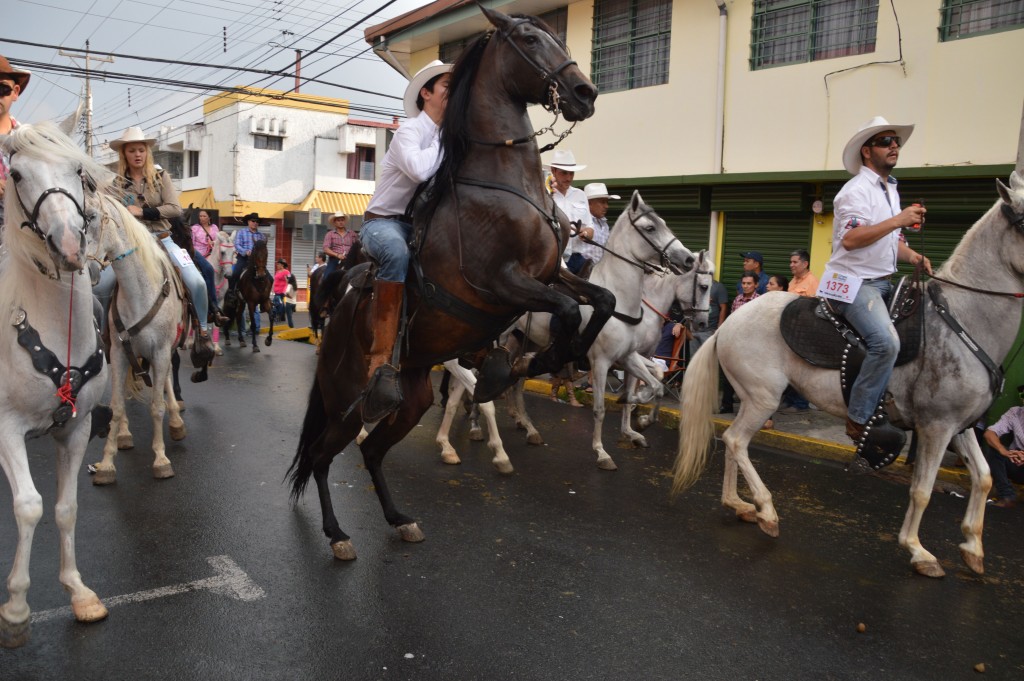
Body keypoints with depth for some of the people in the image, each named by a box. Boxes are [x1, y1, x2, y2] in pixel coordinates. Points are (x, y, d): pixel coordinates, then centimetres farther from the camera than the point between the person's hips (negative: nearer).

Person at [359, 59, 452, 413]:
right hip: (383, 221, -8)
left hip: (421, 224, 8)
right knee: (397, 253, -41)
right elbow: (419, 169, -33)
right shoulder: (410, 129, -11)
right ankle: (381, 362, -41)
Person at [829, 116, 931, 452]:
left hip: (882, 283, 10)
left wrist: (916, 258, 5)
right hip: (854, 282, -10)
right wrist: (899, 219, -22)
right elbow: (851, 239, -25)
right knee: (886, 342, -27)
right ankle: (858, 421, -19)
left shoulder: (891, 190, 20)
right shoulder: (857, 189, -10)